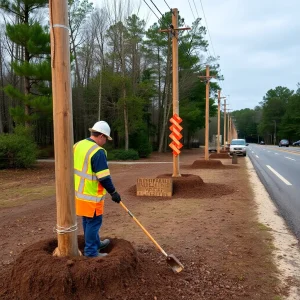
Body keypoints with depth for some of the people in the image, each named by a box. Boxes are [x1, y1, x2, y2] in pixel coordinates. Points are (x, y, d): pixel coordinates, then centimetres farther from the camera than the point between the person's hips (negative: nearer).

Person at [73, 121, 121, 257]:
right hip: (91, 195, -9)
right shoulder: (98, 151, -21)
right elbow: (104, 177, -21)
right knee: (94, 222, 5)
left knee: (87, 221, 21)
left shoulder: (77, 145, 6)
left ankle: (96, 243, 38)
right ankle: (91, 251, 16)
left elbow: (73, 167, 17)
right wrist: (113, 192, -10)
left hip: (79, 192, 9)